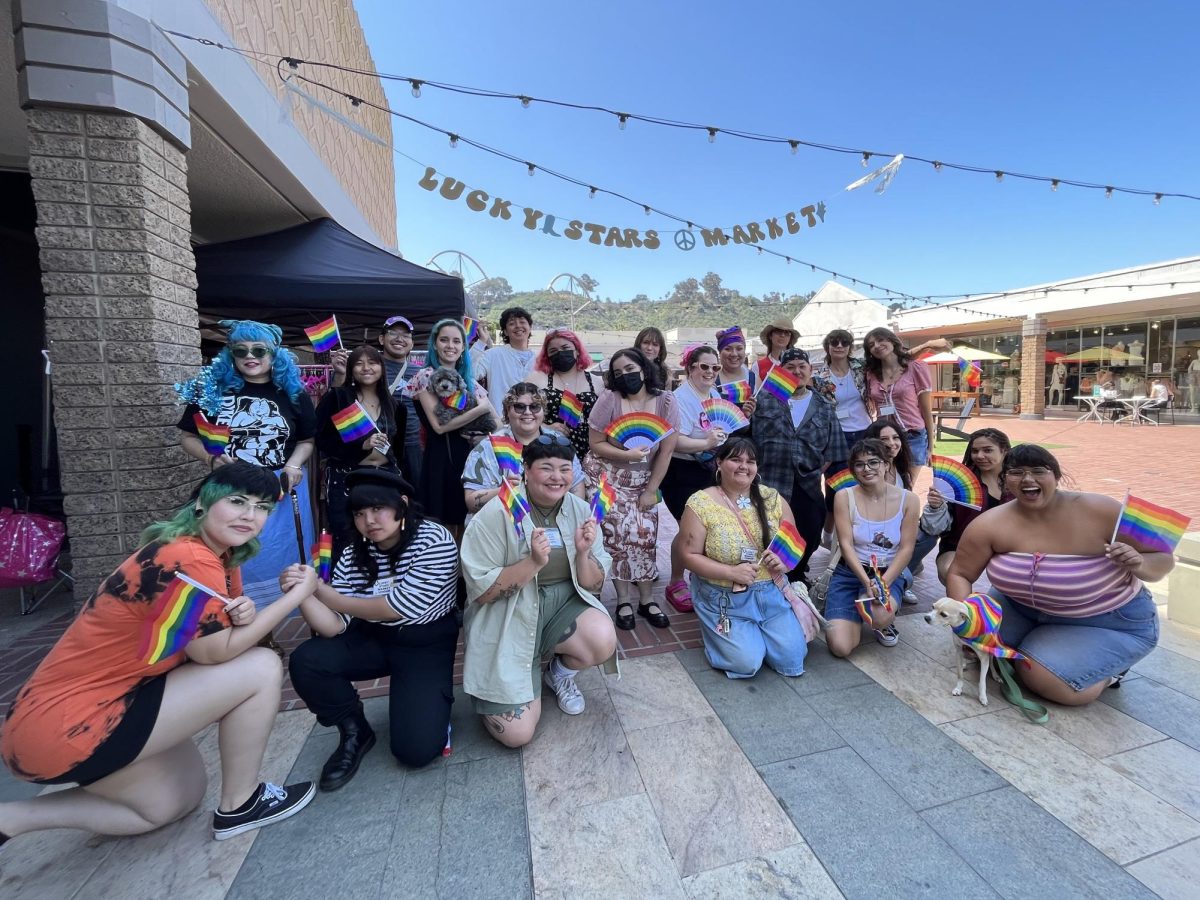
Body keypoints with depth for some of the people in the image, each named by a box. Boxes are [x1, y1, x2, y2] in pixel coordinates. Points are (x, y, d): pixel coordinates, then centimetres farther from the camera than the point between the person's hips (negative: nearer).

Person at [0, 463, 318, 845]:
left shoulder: (221, 558, 3)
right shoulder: (189, 560, -27)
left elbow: (222, 634, 4)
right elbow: (216, 653, -21)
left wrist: (243, 615, -19)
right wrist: (298, 592, -19)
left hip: (89, 707, 10)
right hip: (63, 727, -10)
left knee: (180, 799, 24)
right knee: (262, 668, -14)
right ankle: (239, 806, 4)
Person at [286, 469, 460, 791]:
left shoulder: (435, 541, -21)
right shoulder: (352, 556, -5)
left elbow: (400, 607, -24)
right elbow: (335, 627, -10)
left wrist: (324, 593, -15)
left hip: (427, 646, -5)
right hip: (372, 640, 5)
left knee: (415, 749, -18)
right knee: (305, 661, -19)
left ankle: (429, 707, 19)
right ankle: (355, 731, 8)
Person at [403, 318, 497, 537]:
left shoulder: (468, 379, 14)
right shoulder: (426, 376, -3)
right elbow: (439, 425, -15)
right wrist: (481, 409, -14)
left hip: (468, 457, 5)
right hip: (441, 459, -5)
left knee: (465, 529, 10)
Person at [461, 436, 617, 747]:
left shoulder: (580, 510, -4)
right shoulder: (497, 514, -17)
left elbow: (594, 586, 0)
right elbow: (480, 591, -17)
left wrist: (583, 552, -21)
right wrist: (533, 562, -29)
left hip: (563, 605, 3)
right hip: (508, 621, -3)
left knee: (604, 642, -28)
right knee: (516, 734, -10)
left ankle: (561, 675, 8)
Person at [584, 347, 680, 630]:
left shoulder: (666, 401, -10)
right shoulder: (609, 399, -14)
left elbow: (666, 451, -8)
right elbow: (595, 444, -10)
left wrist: (651, 490, -8)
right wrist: (626, 454, -27)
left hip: (642, 480, 2)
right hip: (606, 476, -2)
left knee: (645, 534, -1)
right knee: (618, 532, -8)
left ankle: (646, 600, 15)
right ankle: (623, 601, 7)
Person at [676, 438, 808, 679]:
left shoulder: (772, 498, -1)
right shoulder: (700, 503, -13)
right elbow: (689, 555, -12)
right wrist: (731, 572, -22)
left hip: (772, 594, 4)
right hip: (724, 598, -3)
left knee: (793, 659, -3)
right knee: (747, 663, -13)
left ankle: (757, 632, 26)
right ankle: (720, 633, 18)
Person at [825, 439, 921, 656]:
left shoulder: (908, 499, -4)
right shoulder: (844, 497, -6)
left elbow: (906, 549, -6)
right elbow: (846, 545, -11)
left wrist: (883, 583, -19)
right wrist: (866, 581, -24)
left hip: (890, 574, 0)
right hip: (850, 573, 0)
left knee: (880, 617, -35)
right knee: (840, 647, -15)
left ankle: (885, 621, 6)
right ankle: (858, 614, 20)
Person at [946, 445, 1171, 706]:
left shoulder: (1101, 511, -23)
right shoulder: (990, 525, -19)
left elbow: (1163, 560, -10)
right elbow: (960, 574, -12)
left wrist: (1138, 564, -33)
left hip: (1110, 622, -3)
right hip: (1025, 609, 3)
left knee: (1042, 677, -20)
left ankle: (1110, 667, 11)